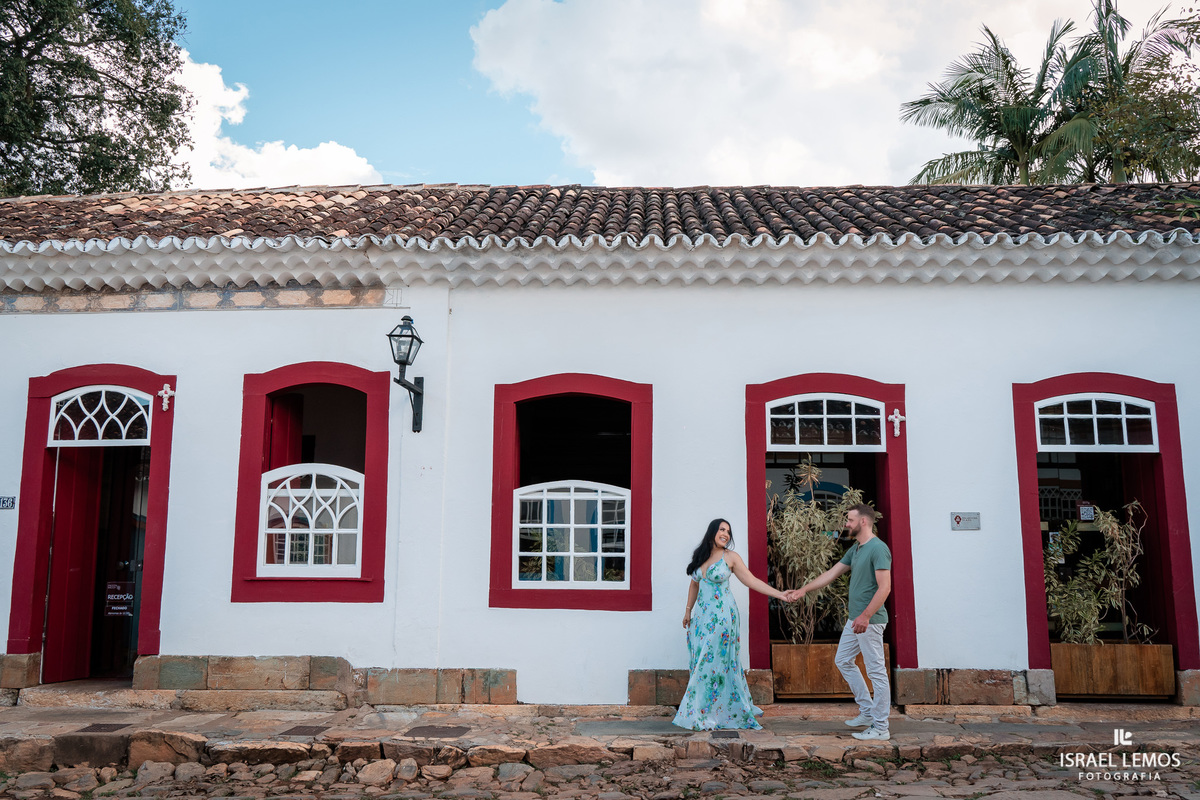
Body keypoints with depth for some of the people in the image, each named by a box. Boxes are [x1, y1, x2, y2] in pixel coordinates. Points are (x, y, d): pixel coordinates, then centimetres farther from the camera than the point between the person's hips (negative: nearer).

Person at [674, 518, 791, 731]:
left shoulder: (730, 557, -3)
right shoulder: (700, 556, 10)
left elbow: (751, 581, -3)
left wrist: (780, 594, -9)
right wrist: (688, 610, 19)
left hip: (721, 617, -5)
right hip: (702, 616, 5)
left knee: (715, 663, -4)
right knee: (699, 663, 4)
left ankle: (704, 716, 2)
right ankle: (700, 712, 11)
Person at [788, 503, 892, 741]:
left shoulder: (878, 548, -15)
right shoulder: (855, 549, 14)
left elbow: (884, 587, -21)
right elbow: (831, 574, 19)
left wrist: (866, 615, -26)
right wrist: (802, 590, 17)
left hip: (870, 620, -10)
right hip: (855, 618, 10)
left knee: (876, 671, -4)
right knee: (843, 660, 17)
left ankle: (880, 728, 3)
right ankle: (867, 712, 24)